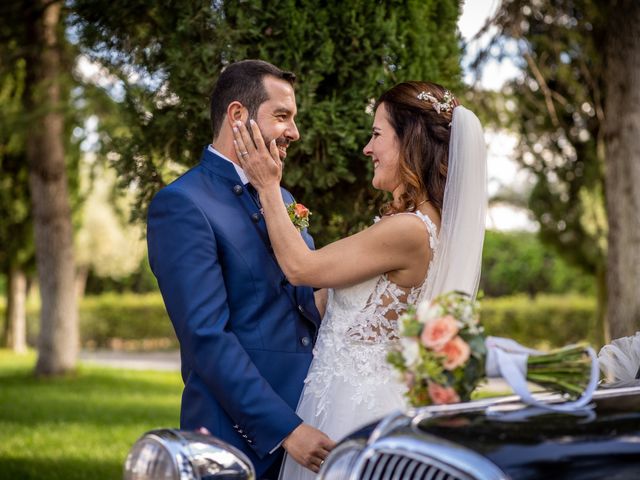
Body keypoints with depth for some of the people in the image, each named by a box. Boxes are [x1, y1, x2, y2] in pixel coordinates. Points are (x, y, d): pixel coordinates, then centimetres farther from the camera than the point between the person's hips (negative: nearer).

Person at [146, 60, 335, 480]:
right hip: (243, 438, -7)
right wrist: (285, 429, -21)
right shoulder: (181, 205, -11)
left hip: (309, 426, 7)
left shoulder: (282, 200, 14)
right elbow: (207, 337, -18)